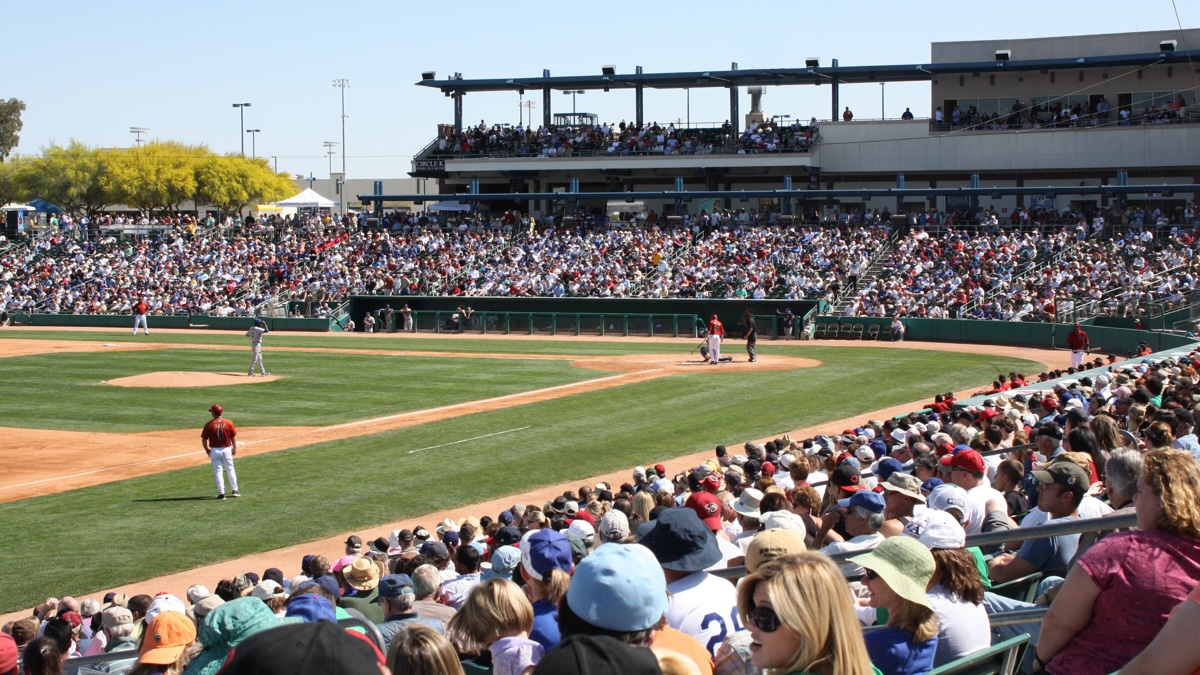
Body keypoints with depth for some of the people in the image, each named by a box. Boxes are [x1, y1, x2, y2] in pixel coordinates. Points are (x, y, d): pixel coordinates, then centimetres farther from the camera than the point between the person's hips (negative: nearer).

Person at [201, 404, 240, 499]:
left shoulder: (209, 425, -7)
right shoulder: (228, 423, -4)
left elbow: (204, 439, -4)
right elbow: (233, 437, 0)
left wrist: (207, 450, 11)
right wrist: (234, 448, 14)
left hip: (214, 451, -1)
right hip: (227, 449, 1)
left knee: (218, 472, 4)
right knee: (230, 470, 15)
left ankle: (221, 493, -1)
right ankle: (235, 490, 17)